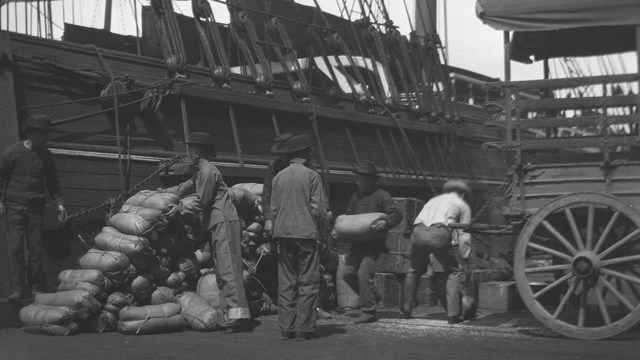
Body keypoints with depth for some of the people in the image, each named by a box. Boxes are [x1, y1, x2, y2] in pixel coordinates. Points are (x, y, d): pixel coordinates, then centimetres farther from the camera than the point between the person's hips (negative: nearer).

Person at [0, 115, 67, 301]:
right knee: (15, 247, -5)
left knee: (36, 248, 1)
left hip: (36, 207, 3)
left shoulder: (45, 155, 6)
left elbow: (52, 181, 14)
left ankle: (36, 287, 10)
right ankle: (18, 289, -1)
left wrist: (59, 203, 5)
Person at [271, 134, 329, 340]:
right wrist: (323, 217, 11)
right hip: (306, 233, -5)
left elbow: (273, 208, 8)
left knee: (286, 282, 8)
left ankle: (286, 328, 7)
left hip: (283, 233, 5)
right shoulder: (311, 176, -6)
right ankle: (304, 328, -2)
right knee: (308, 282, 1)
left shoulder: (279, 177, 8)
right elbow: (318, 208, -9)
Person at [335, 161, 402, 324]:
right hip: (357, 244, 7)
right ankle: (370, 296, 20)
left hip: (374, 243, -7)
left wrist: (385, 222, -29)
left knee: (363, 273, -16)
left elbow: (397, 214, -10)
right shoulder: (356, 197, 18)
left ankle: (369, 312, -6)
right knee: (344, 273, -1)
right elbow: (348, 217, 27)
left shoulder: (381, 196, -3)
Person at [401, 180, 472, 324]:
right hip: (439, 233, -4)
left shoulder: (434, 200, 38)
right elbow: (464, 236, 19)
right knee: (454, 272, 12)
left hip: (418, 232, 4)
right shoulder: (462, 206, 25)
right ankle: (453, 314, 4)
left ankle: (406, 309, 29)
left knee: (414, 270, 26)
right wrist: (463, 259, 26)